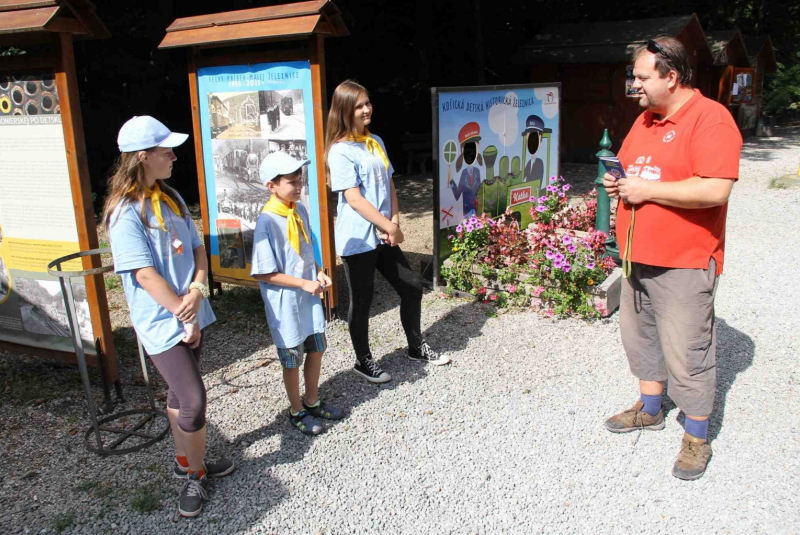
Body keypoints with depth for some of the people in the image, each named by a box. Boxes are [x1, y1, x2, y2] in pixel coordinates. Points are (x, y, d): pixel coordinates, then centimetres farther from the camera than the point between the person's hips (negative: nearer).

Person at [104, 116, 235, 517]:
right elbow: (145, 275, -19)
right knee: (194, 400, -5)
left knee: (180, 393, 20)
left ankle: (185, 460, 37)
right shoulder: (126, 212, -16)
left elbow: (197, 248, 8)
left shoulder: (171, 198, 8)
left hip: (189, 313, 7)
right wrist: (185, 317, -15)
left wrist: (197, 291, -9)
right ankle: (195, 475, 16)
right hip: (162, 323, -7)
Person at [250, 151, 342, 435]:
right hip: (285, 302, -7)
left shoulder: (300, 210, 0)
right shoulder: (267, 221, -22)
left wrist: (319, 273, -2)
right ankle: (297, 412, 31)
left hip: (309, 296, 7)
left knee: (316, 349, 18)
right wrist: (304, 283, -21)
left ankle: (312, 401, 40)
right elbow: (264, 273, -21)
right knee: (293, 359, 9)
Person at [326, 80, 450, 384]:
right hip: (358, 240, -7)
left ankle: (416, 347, 32)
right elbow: (353, 198, -18)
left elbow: (389, 185, 12)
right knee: (362, 301, 5)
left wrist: (394, 221, -3)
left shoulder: (376, 142, 12)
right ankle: (363, 361, 24)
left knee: (412, 288, 13)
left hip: (383, 237, 8)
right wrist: (389, 227, -16)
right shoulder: (341, 151, -12)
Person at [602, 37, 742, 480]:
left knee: (686, 351, -1)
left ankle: (696, 438, 17)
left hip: (684, 264, -9)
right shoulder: (645, 119, 13)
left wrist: (647, 189, -19)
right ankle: (650, 409, 38)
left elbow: (716, 190, -25)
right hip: (639, 258, 9)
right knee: (640, 335, 19)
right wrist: (618, 183, 3)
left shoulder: (710, 119, -14)